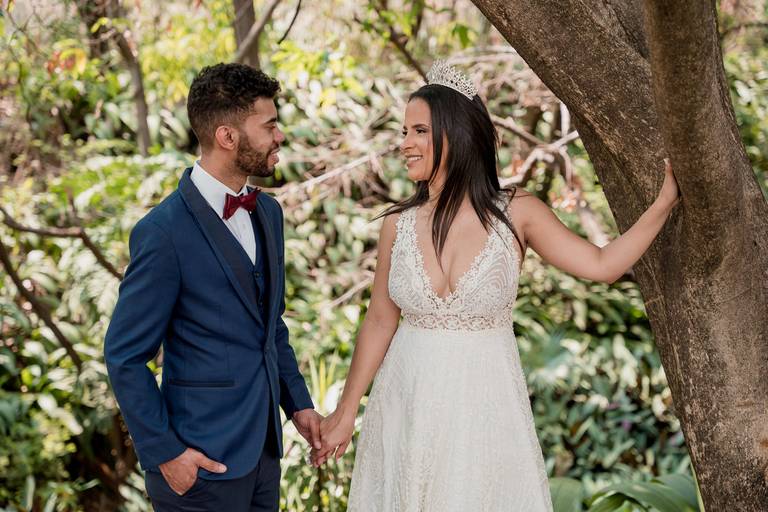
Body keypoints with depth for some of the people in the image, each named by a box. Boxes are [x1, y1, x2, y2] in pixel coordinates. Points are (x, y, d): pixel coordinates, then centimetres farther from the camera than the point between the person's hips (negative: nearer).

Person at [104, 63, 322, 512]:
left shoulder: (267, 212, 8)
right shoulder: (164, 232, -17)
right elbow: (125, 356, -14)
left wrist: (298, 402, 12)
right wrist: (165, 452, -14)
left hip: (263, 445, 7)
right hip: (203, 459, -7)